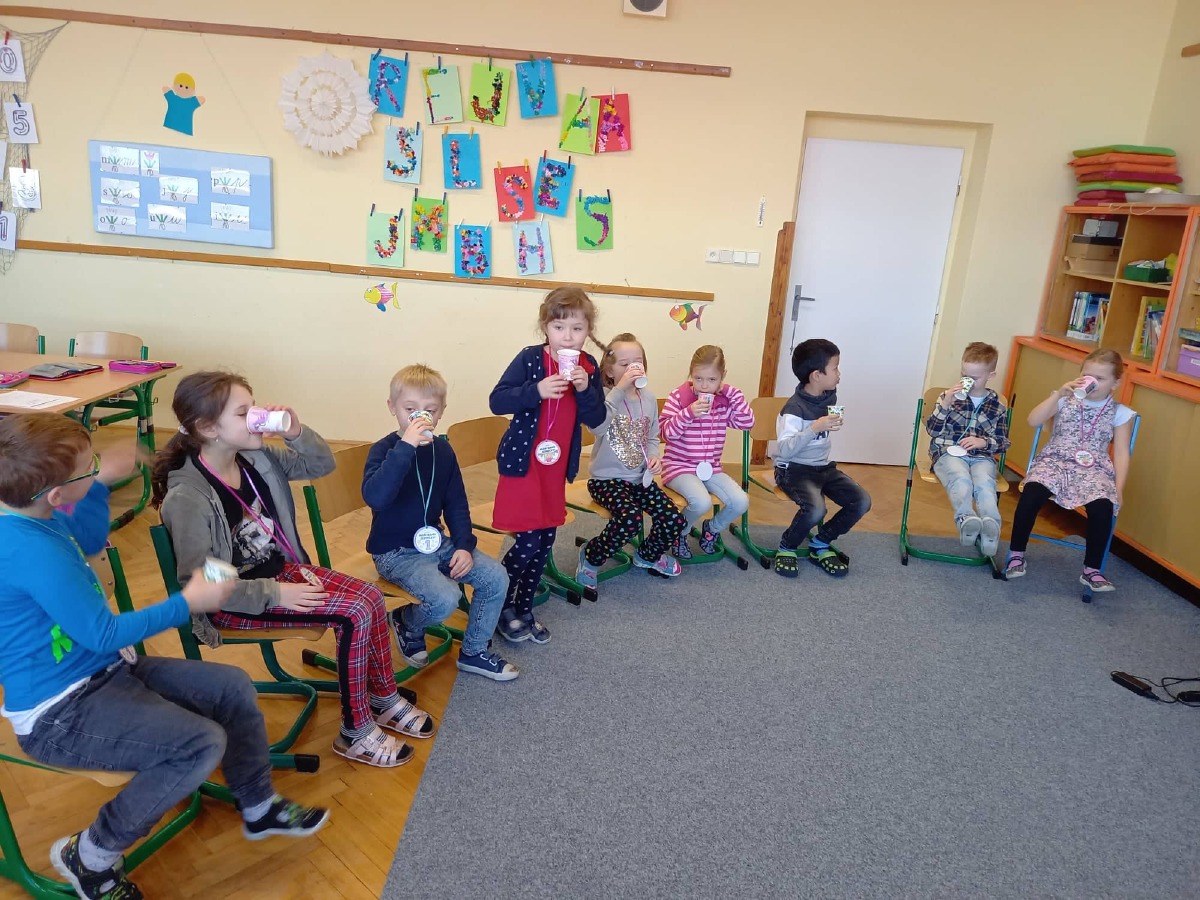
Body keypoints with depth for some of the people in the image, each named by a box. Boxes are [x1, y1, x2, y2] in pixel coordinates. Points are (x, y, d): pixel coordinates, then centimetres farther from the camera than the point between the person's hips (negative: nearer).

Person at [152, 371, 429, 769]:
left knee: (370, 596, -7)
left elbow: (321, 465, 6)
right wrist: (274, 594, -24)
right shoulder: (187, 498, -25)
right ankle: (355, 733, -2)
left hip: (282, 568, 7)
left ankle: (385, 700, 15)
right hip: (234, 600, -7)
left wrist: (297, 433, -15)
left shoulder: (256, 458, -6)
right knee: (355, 613, -19)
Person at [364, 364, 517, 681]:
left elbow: (456, 503, 11)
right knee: (445, 598, -28)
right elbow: (374, 497, -36)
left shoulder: (443, 450, 3)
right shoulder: (385, 449, -15)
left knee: (497, 577, -7)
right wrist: (406, 445, -40)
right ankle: (407, 622, 8)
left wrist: (465, 545, -3)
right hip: (395, 552, -6)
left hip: (437, 543, 6)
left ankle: (473, 652, 12)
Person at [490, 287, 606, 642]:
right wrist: (537, 390, -28)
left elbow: (596, 418, 1)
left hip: (557, 467, 5)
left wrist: (585, 390, -17)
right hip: (523, 464, -5)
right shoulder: (530, 358, -11)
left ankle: (524, 609, 29)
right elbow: (497, 401, -16)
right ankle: (503, 606, 19)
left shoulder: (589, 366, 2)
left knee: (546, 542, 12)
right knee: (527, 542, -5)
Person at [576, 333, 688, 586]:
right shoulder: (605, 397, -12)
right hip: (607, 478, -6)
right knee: (631, 518, -32)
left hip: (640, 477, 6)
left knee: (675, 521, -9)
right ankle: (590, 557, -3)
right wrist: (619, 389, -34)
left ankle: (647, 555, 24)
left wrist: (654, 456, -2)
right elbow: (596, 426, -34)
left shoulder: (649, 399, 6)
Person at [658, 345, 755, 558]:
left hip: (711, 467, 5)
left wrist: (734, 394, -12)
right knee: (702, 503, -31)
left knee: (741, 502, -15)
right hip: (679, 466, -4)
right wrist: (688, 413, -27)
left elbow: (747, 423, -6)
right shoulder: (678, 397, -8)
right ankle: (680, 533, 2)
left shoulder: (724, 401, 3)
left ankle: (712, 528, 17)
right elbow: (666, 432, -13)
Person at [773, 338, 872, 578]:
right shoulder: (794, 408, -21)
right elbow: (785, 450, -33)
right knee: (815, 509, -34)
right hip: (793, 469, -8)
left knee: (862, 502, -10)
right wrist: (815, 428, -38)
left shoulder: (829, 396, 4)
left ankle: (819, 544, 8)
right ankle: (786, 548, -4)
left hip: (823, 467, 8)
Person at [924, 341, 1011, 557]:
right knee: (961, 479, -36)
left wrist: (983, 442, -7)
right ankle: (966, 519, -57)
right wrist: (944, 405, -11)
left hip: (981, 457, 1)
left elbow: (1003, 443, 15)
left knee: (985, 483, -33)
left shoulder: (998, 406, 14)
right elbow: (932, 430, 4)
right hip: (949, 453, -1)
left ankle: (991, 525, -52)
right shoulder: (949, 396, 10)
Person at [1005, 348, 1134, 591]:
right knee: (1031, 492, -32)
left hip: (1094, 469, 0)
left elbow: (1121, 453, 6)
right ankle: (1016, 554, -12)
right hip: (1055, 461, 0)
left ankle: (1091, 570, -11)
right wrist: (1059, 394, -12)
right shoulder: (1065, 400, 10)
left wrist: (1118, 488, -6)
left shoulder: (1120, 413, 10)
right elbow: (1033, 421, -4)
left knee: (1102, 506, -32)